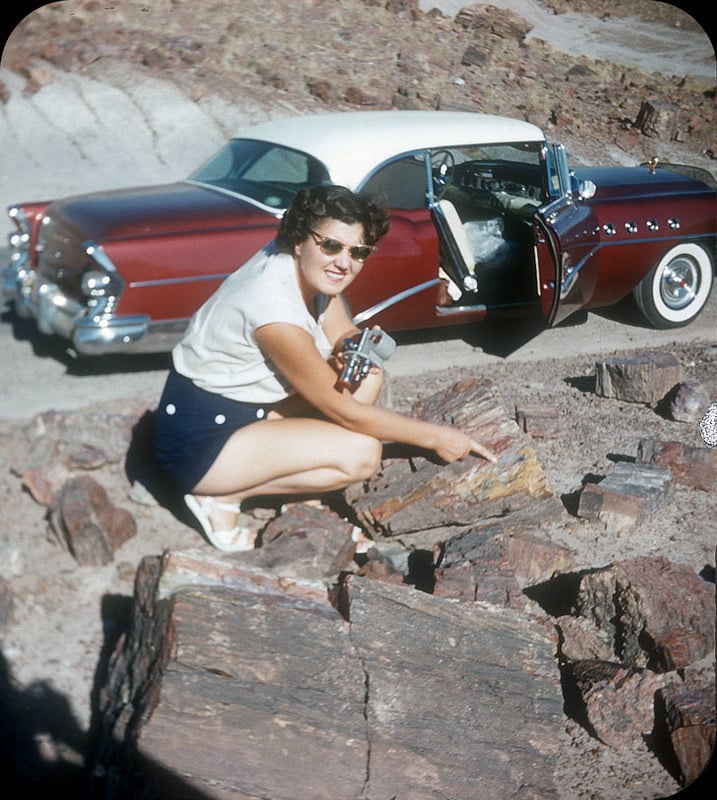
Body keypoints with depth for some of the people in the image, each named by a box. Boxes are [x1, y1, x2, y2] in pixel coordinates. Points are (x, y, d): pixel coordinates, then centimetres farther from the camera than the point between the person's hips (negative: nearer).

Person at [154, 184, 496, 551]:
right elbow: (345, 412, -23)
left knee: (368, 377, 3)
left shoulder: (309, 269, -6)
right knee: (362, 452, -20)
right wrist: (436, 437, -14)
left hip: (250, 408, 9)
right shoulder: (275, 308, -30)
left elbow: (343, 336, 7)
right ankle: (222, 497, -8)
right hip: (199, 443, -9)